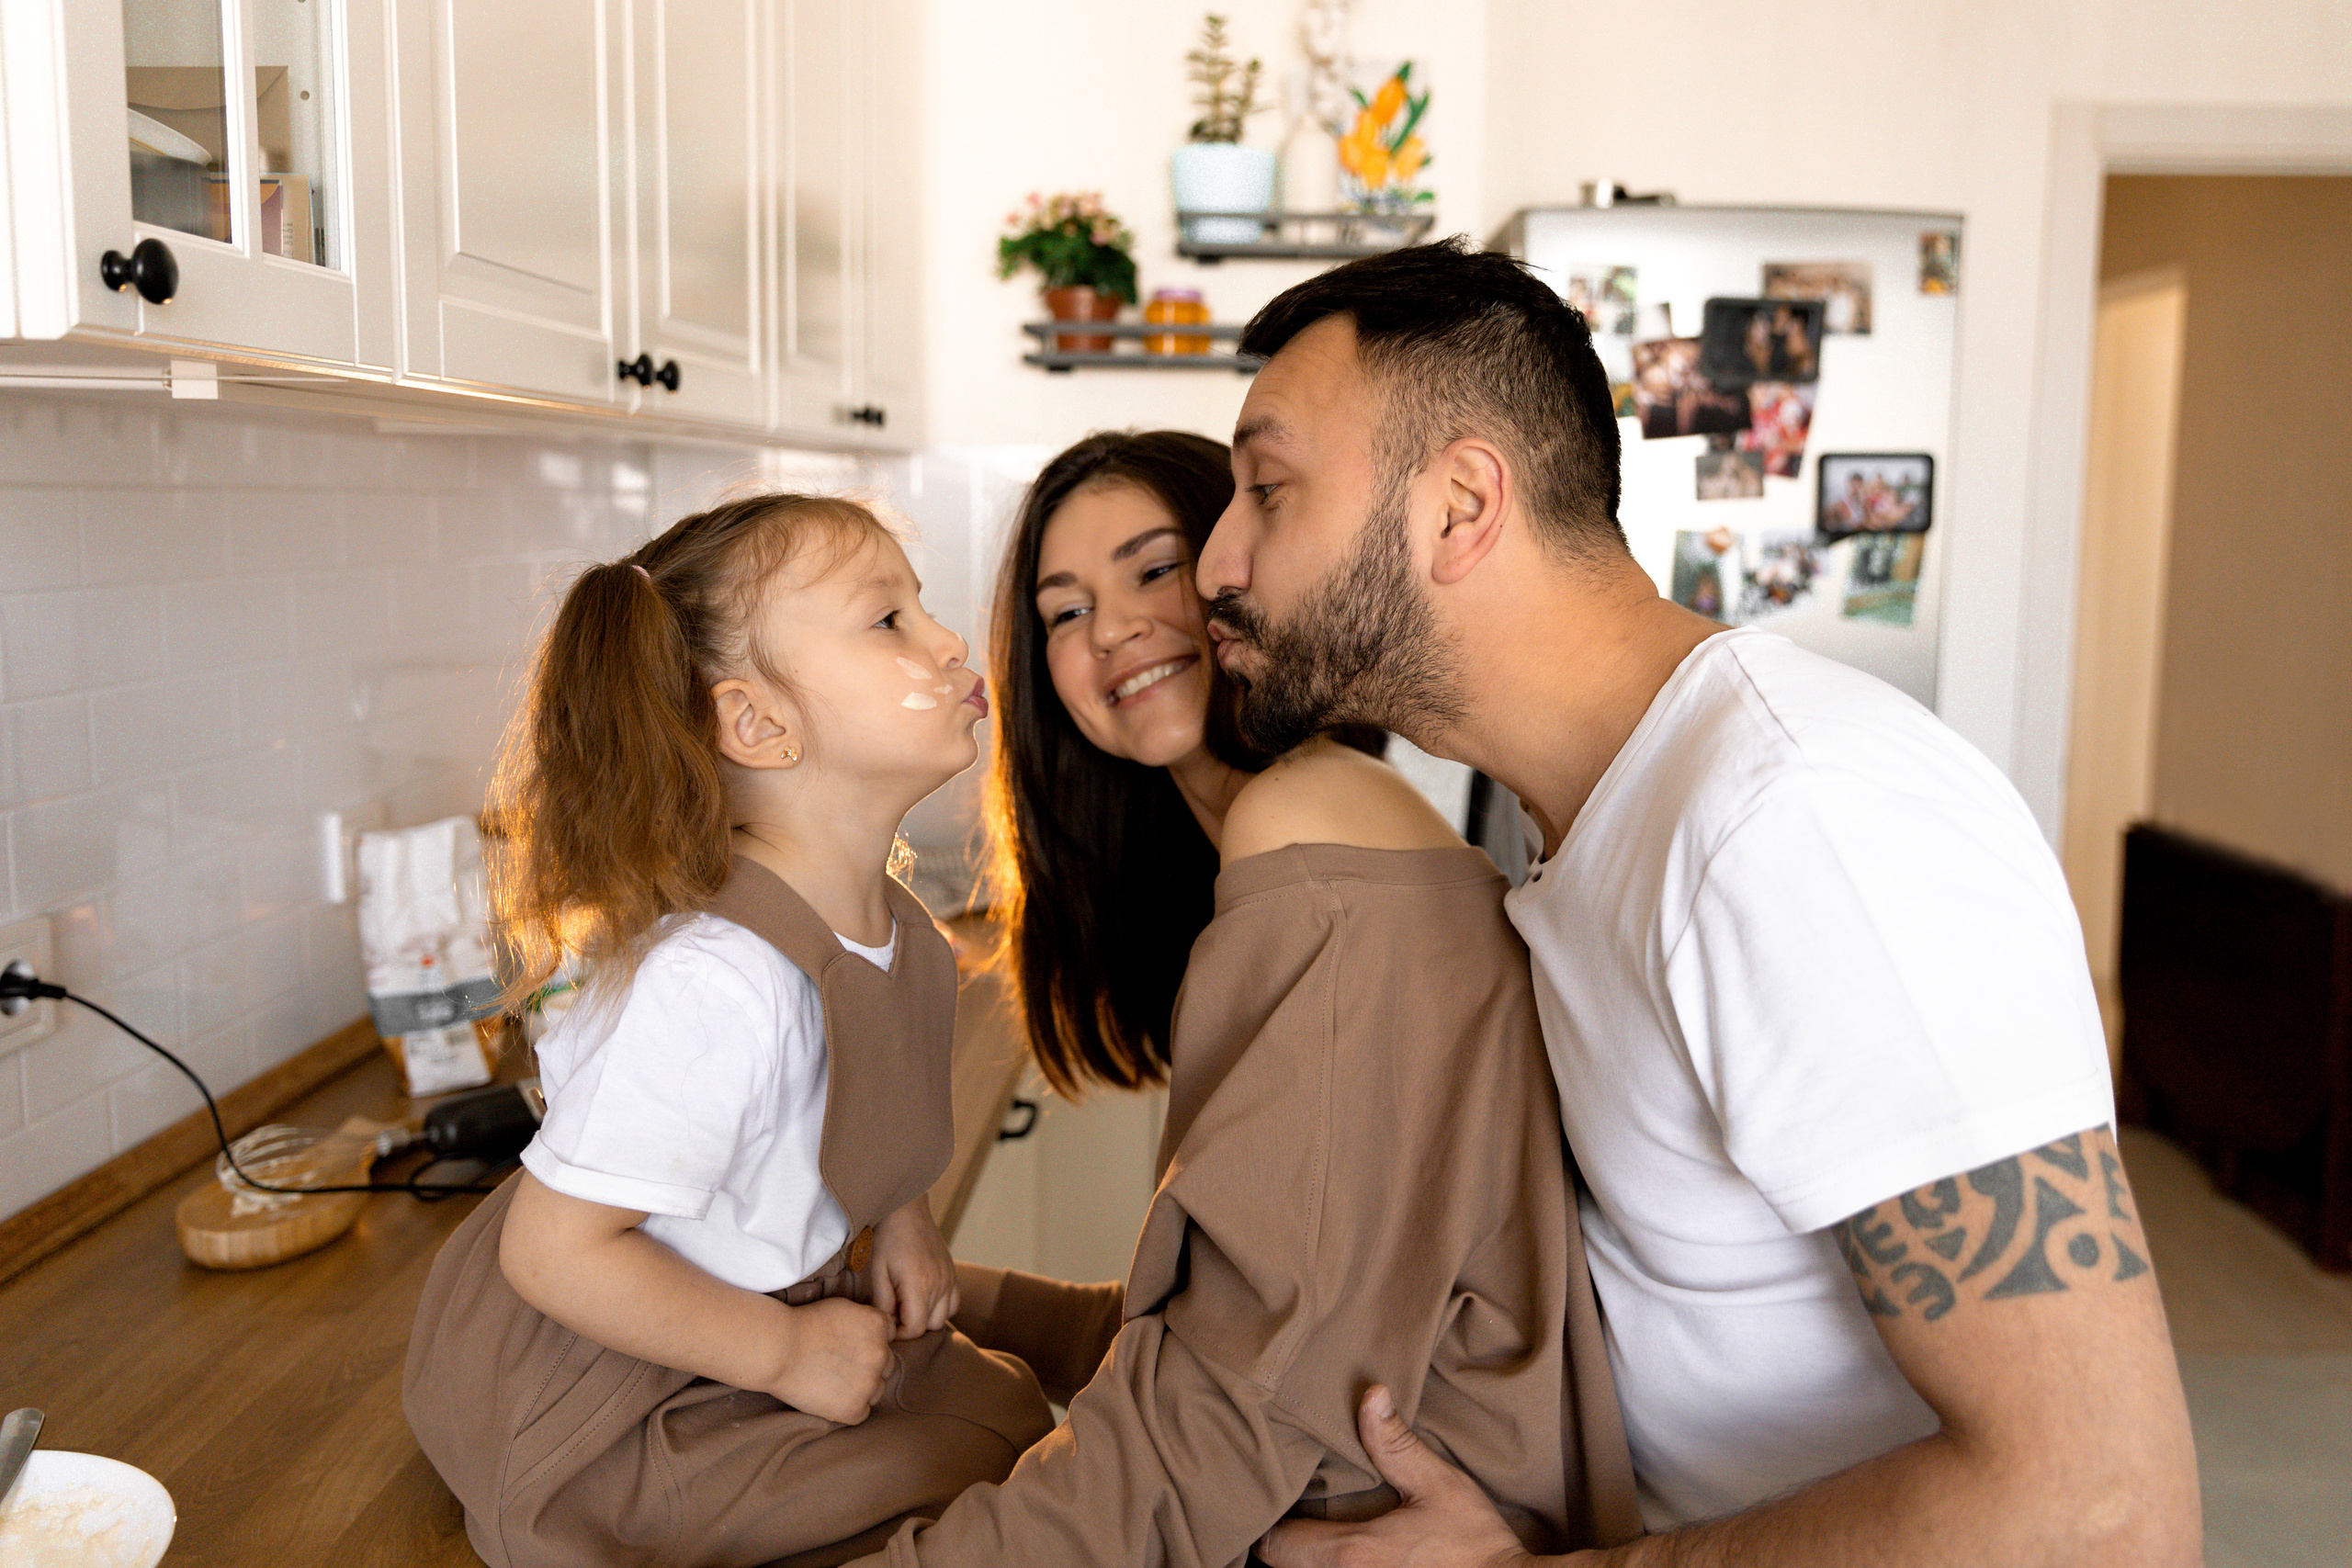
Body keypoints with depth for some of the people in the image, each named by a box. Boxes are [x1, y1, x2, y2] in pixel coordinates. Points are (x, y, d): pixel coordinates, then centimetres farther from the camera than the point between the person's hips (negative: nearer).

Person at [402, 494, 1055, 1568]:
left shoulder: (889, 927, -6)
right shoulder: (715, 984, -35)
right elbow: (555, 1249, -29)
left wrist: (900, 1220, -1)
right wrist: (786, 1353, -20)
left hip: (789, 1305, 8)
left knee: (1005, 1409, 10)